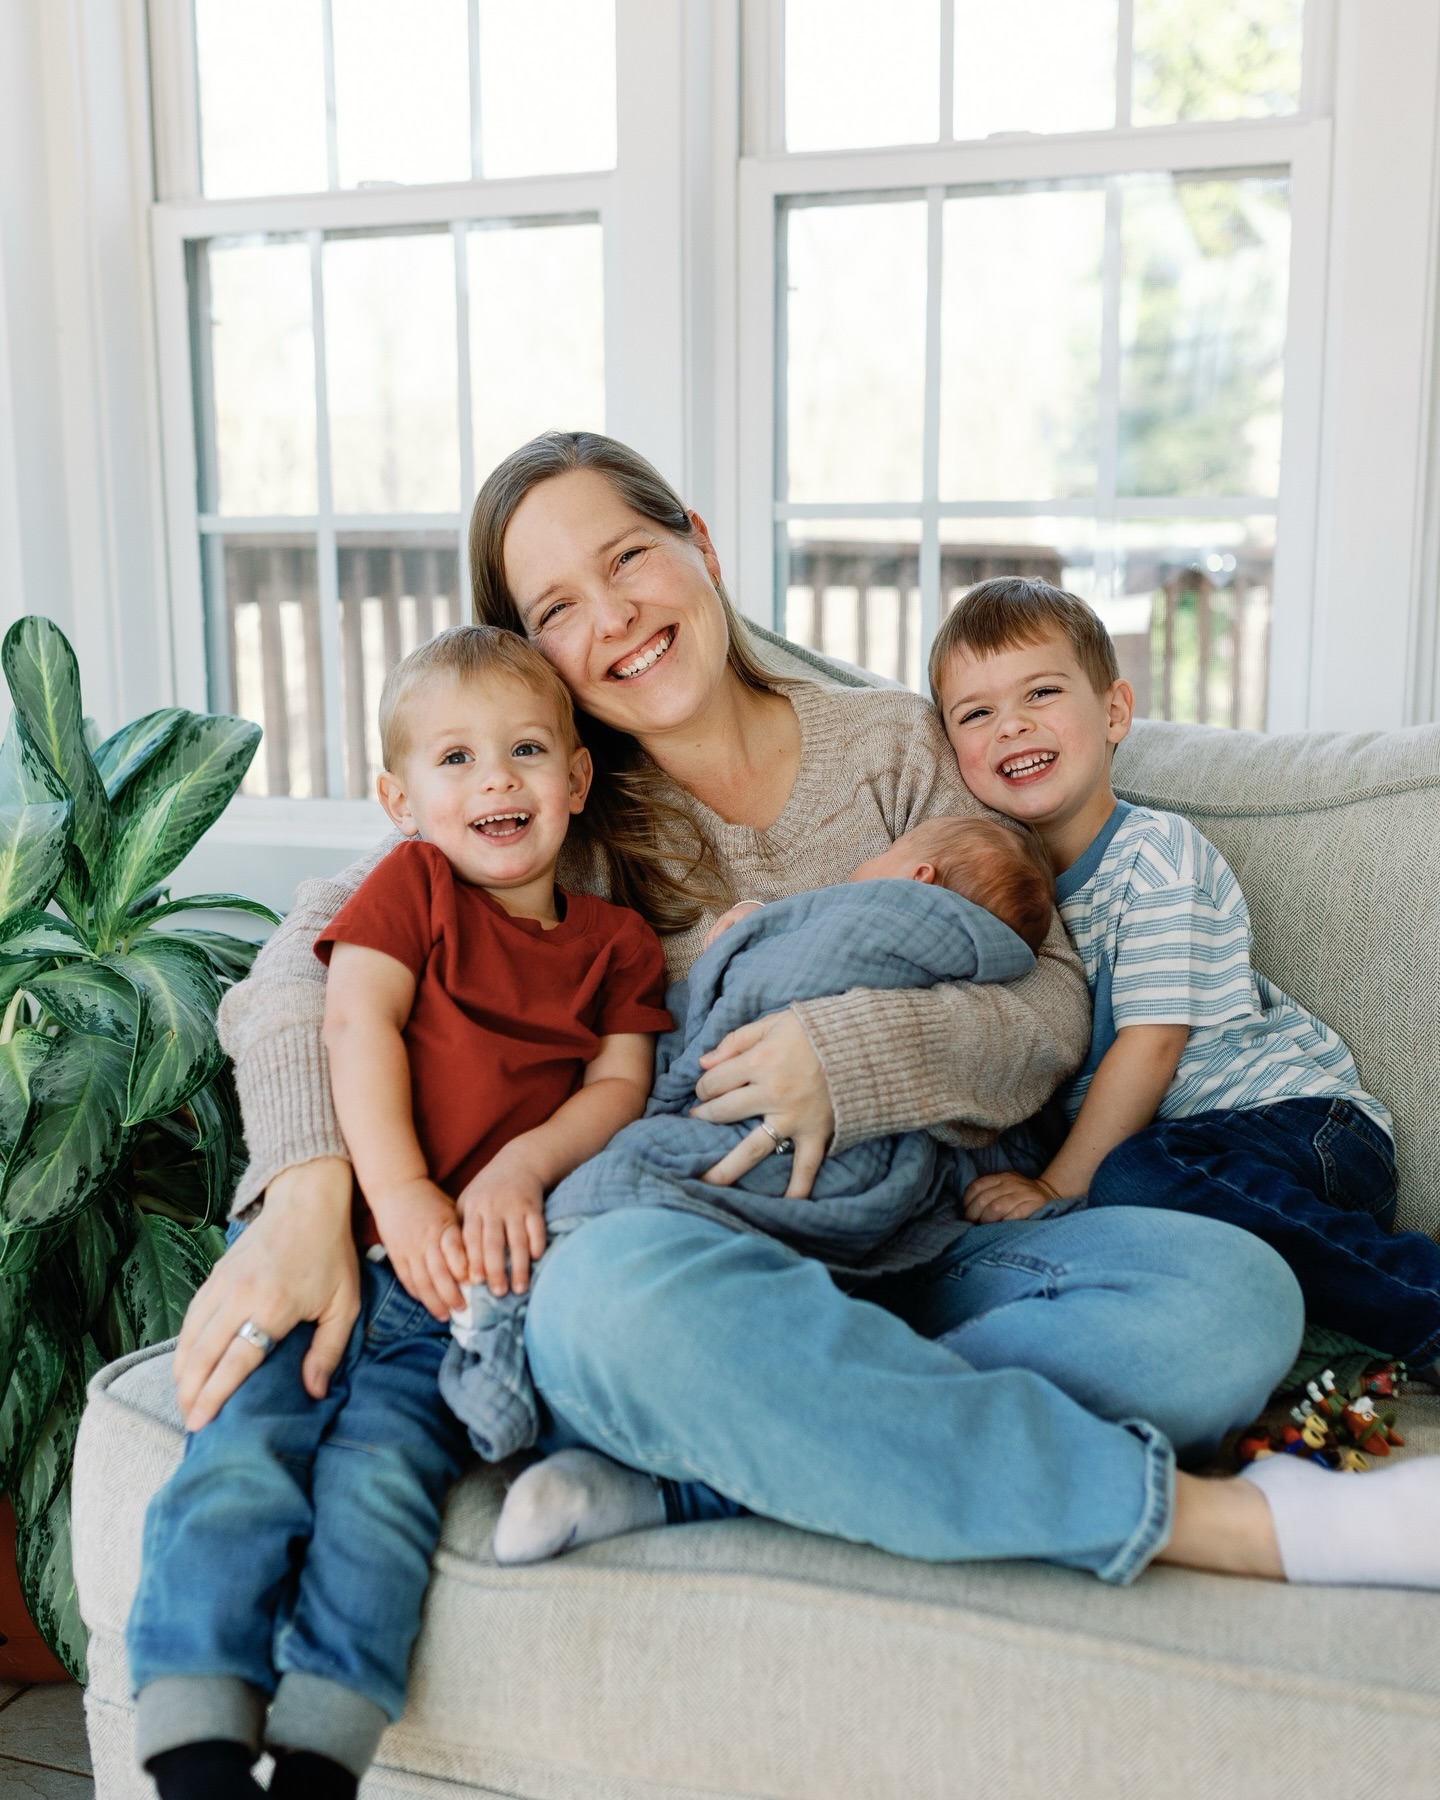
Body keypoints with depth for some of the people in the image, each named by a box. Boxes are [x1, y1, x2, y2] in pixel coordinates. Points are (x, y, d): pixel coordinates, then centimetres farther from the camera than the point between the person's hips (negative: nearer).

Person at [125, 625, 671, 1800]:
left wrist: (522, 1166, -15)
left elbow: (621, 1083, 6)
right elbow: (359, 1028, -1)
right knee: (237, 1466, -19)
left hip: (468, 1276, 0)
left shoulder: (617, 942, 17)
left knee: (379, 1478, -23)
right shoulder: (412, 886, 12)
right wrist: (399, 1195, -15)